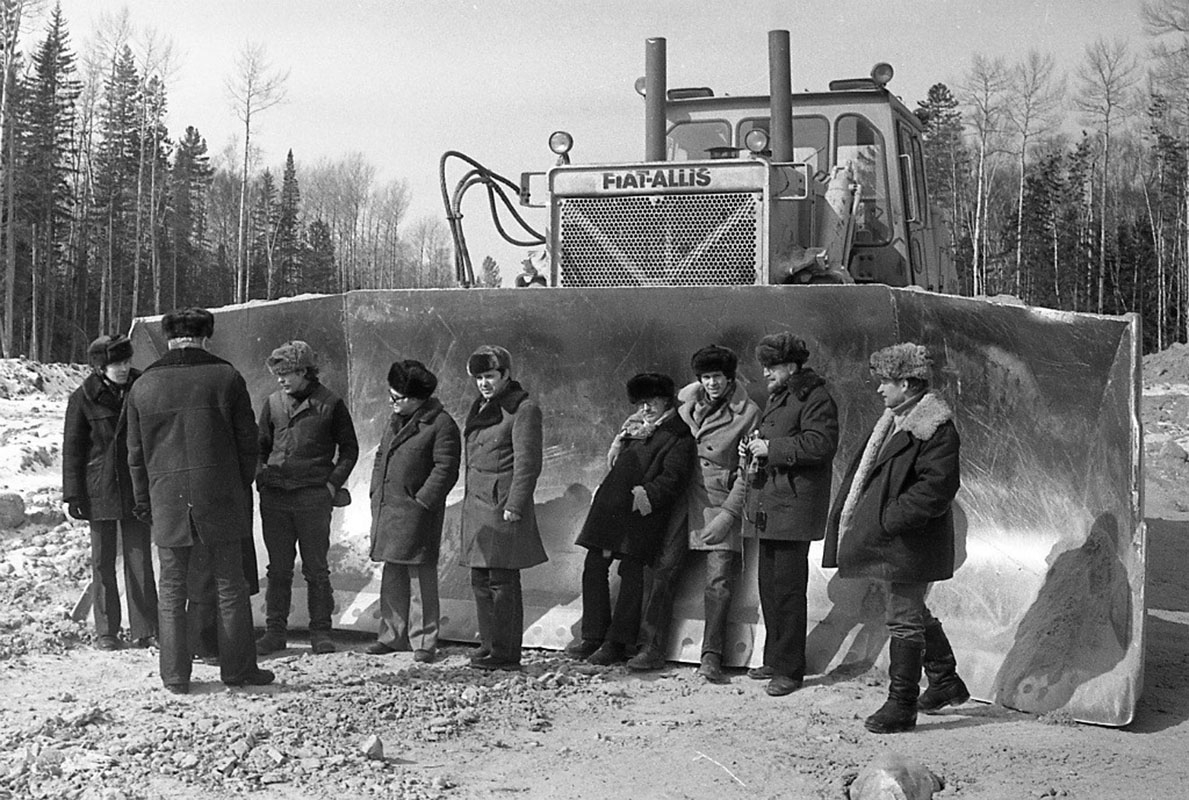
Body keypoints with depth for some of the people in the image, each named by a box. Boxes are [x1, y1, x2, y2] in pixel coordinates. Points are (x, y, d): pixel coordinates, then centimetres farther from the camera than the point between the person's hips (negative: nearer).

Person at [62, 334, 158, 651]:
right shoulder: (82, 399, -6)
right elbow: (72, 449, -2)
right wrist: (72, 494, -5)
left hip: (136, 489, 2)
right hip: (100, 491, -2)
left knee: (140, 560, 2)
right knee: (103, 561, 7)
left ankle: (145, 629, 8)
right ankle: (106, 631, 16)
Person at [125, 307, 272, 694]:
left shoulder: (143, 386, 3)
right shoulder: (226, 377, -3)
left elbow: (136, 454, 8)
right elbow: (247, 442, 0)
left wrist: (142, 501, 17)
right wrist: (243, 488, 12)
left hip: (167, 502, 2)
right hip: (220, 498, -1)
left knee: (172, 589, 8)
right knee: (230, 586, 8)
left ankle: (175, 676, 10)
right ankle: (237, 667, 12)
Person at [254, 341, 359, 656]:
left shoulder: (330, 404, -1)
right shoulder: (273, 403, 10)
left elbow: (349, 449, 5)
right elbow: (261, 445, 20)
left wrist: (334, 482, -5)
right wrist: (259, 474, 3)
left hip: (313, 496, -4)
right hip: (274, 496, 4)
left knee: (316, 568, 3)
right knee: (278, 568, 7)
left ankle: (320, 631, 11)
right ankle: (275, 630, 14)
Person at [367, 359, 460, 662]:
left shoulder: (441, 425, -10)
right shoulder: (395, 419, 16)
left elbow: (446, 469, -13)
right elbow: (381, 456, 23)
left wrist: (422, 501, -17)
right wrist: (376, 492, 12)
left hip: (417, 511, -8)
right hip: (387, 507, 8)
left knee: (422, 575, -3)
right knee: (392, 575, 13)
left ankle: (424, 641, 3)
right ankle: (393, 635, 22)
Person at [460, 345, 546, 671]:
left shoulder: (523, 410, -8)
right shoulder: (480, 408, 17)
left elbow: (527, 463, -13)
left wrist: (514, 505, -17)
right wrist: (469, 501, 19)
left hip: (503, 504, -8)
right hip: (476, 504, 8)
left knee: (502, 580, -6)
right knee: (480, 580, 11)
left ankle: (506, 653, -1)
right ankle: (489, 644, 19)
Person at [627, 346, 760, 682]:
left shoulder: (747, 413, -6)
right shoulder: (689, 396, 6)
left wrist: (727, 515, -12)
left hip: (720, 502, -4)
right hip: (681, 495, 4)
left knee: (719, 581, -8)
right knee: (664, 570, 0)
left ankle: (711, 657, -2)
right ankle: (652, 648, 8)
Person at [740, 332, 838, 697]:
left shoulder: (816, 398, -9)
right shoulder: (777, 398, 21)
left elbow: (820, 445, -22)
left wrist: (771, 448, -18)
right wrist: (752, 451, 12)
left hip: (794, 506, -9)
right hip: (768, 507, 9)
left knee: (788, 588, -7)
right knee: (769, 587, 13)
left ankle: (790, 670, -1)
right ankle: (774, 660, 22)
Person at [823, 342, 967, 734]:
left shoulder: (936, 429, -17)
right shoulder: (894, 419, 13)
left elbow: (937, 486, -23)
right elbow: (866, 470, 20)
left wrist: (890, 518, -23)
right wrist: (852, 516, 11)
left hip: (911, 543, -10)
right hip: (890, 536, 10)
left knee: (904, 619, -2)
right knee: (915, 613, 21)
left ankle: (902, 704, 7)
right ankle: (946, 682, 36)